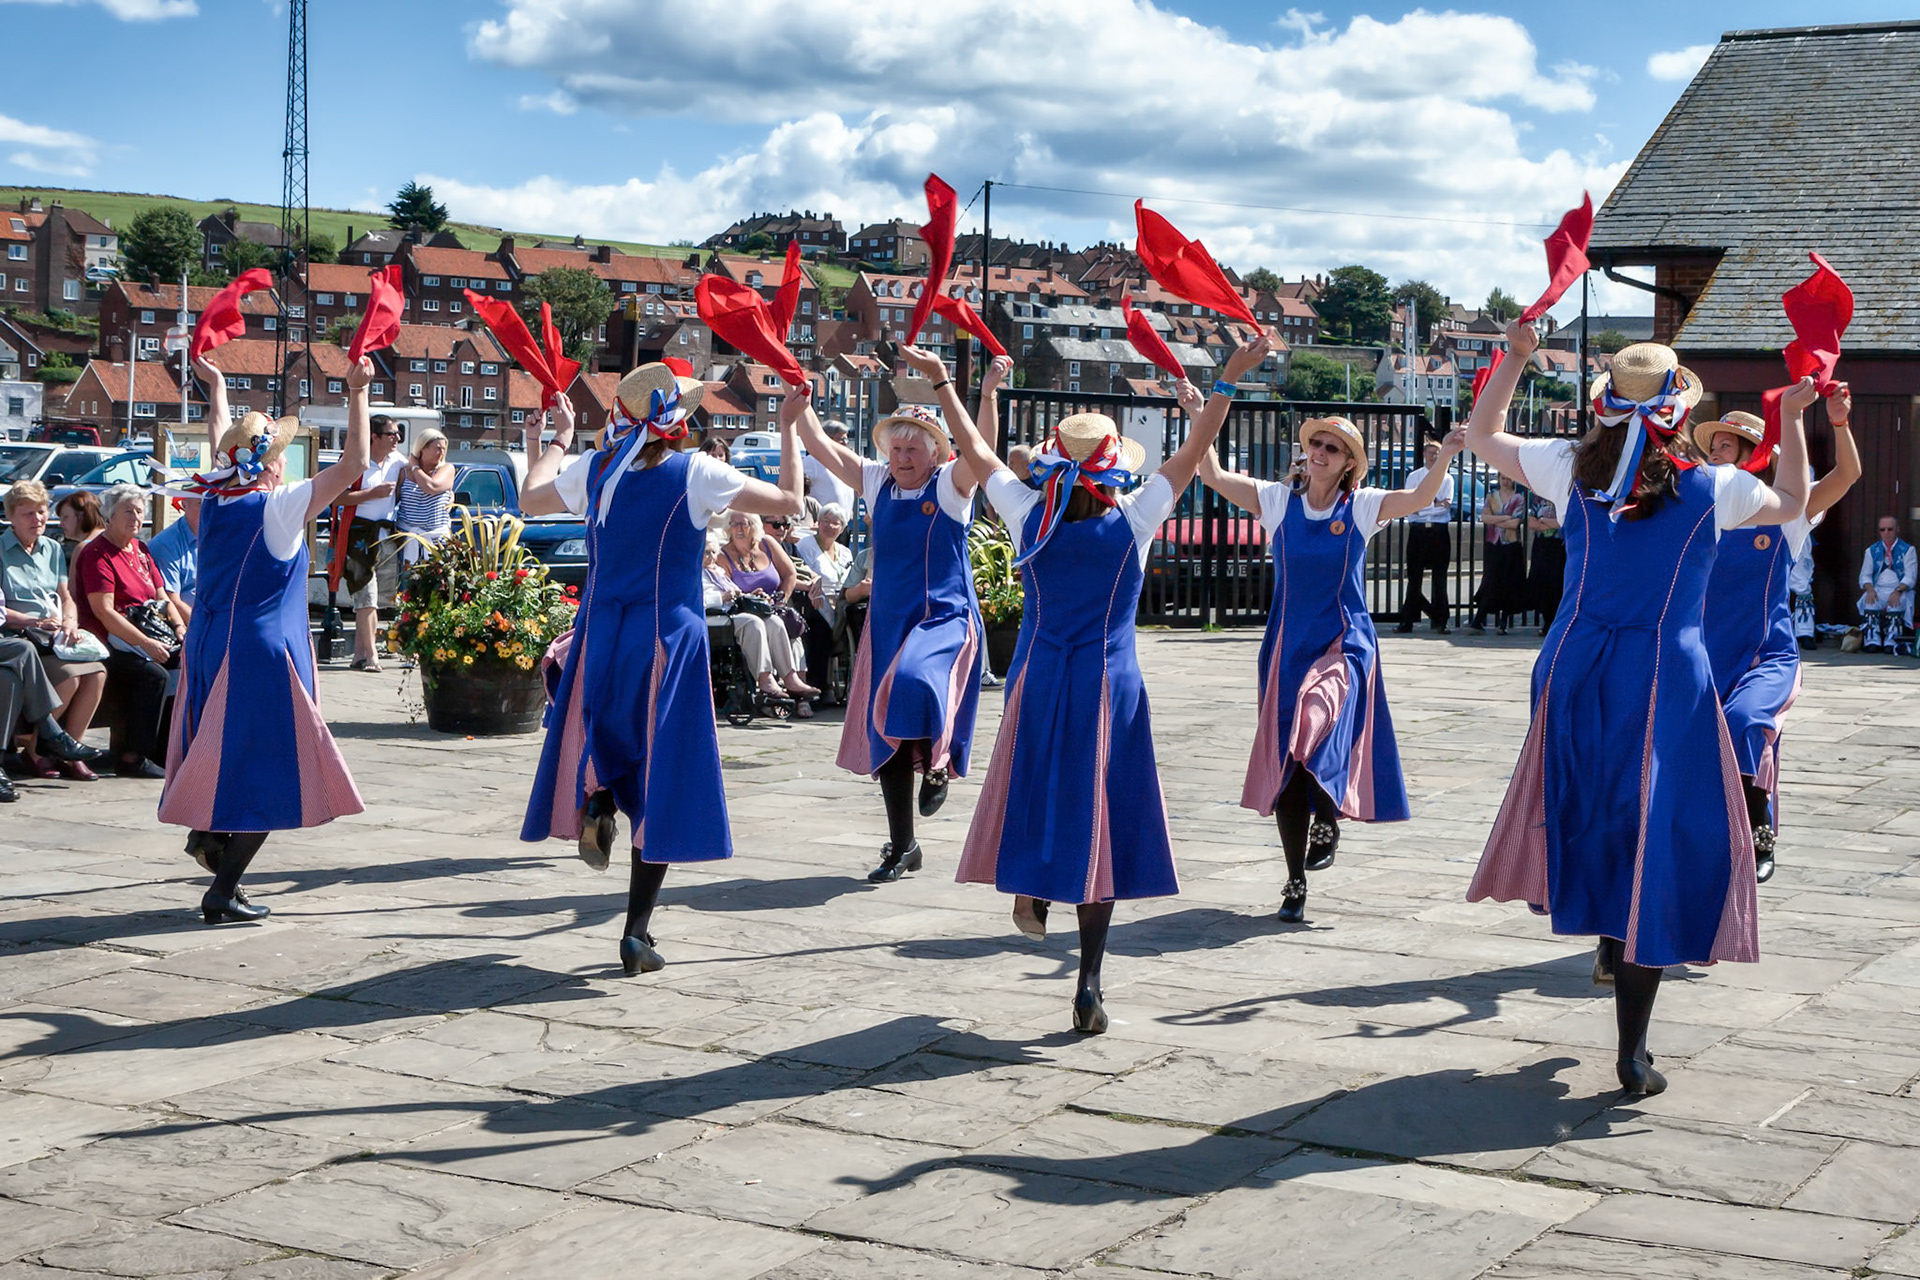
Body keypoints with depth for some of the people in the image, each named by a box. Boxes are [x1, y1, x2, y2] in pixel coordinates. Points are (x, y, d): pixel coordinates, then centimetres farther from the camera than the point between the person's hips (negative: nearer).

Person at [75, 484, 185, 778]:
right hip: (112, 641, -8)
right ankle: (134, 757, -25)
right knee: (154, 675, -31)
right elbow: (104, 611, -15)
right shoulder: (96, 553, -6)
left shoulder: (141, 550, 19)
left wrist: (181, 628, -1)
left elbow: (162, 598, 19)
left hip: (150, 635, 8)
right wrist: (145, 643, -22)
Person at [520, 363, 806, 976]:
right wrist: (788, 428, 9)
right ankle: (637, 931, 1)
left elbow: (530, 499, 20)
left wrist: (555, 441, 34)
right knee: (660, 785, 2)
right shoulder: (696, 473, -8)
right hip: (669, 638, -3)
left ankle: (597, 798, -6)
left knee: (609, 741, 29)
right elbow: (788, 502, -2)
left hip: (600, 634, 3)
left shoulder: (595, 469, 2)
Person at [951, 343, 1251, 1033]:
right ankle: (1089, 985, -1)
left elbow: (977, 452, 8)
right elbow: (1194, 453, -2)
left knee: (1037, 788, 25)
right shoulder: (1132, 523, -7)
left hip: (1036, 684, 1)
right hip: (1110, 687, -1)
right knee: (1099, 817, 1)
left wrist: (940, 381, 18)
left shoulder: (1032, 519, -3)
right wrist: (1227, 382, 1)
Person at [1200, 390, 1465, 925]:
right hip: (1287, 645, 2)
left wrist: (1443, 458, -30)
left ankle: (1327, 817, -2)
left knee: (1312, 726, -30)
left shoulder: (1361, 506, -1)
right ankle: (1296, 883, 15)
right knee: (1285, 761, 3)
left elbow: (1421, 497, -14)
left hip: (1345, 644, -2)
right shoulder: (1278, 500, 2)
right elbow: (1213, 476, -4)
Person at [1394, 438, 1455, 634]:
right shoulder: (1414, 477, 9)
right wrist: (1436, 504, -10)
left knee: (1440, 578, 2)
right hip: (1418, 531, 0)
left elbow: (1447, 505, -5)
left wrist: (1421, 507, -11)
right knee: (1414, 577, 2)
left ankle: (1440, 622, 6)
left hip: (1439, 531, 0)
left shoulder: (1447, 478, 9)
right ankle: (1407, 621, 5)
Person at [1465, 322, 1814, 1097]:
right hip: (1666, 683, -2)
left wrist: (1515, 359, 19)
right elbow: (1792, 503, 18)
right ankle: (1632, 1054, 1)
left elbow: (1480, 435, 15)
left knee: (1588, 818, 24)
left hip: (1576, 671, 2)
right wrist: (1793, 417, 25)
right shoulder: (1712, 490, -2)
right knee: (1656, 848, 1)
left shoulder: (1573, 471, 0)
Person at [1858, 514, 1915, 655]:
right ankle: (1872, 641, -43)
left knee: (1896, 603, -37)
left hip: (1900, 590, -2)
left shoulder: (1907, 550, 10)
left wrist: (1898, 591, -19)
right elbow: (1865, 575, 12)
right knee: (1870, 602, -33)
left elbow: (1910, 577, 0)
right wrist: (1870, 589, -12)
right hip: (1877, 589, 2)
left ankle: (1891, 641, -44)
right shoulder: (1872, 550, 18)